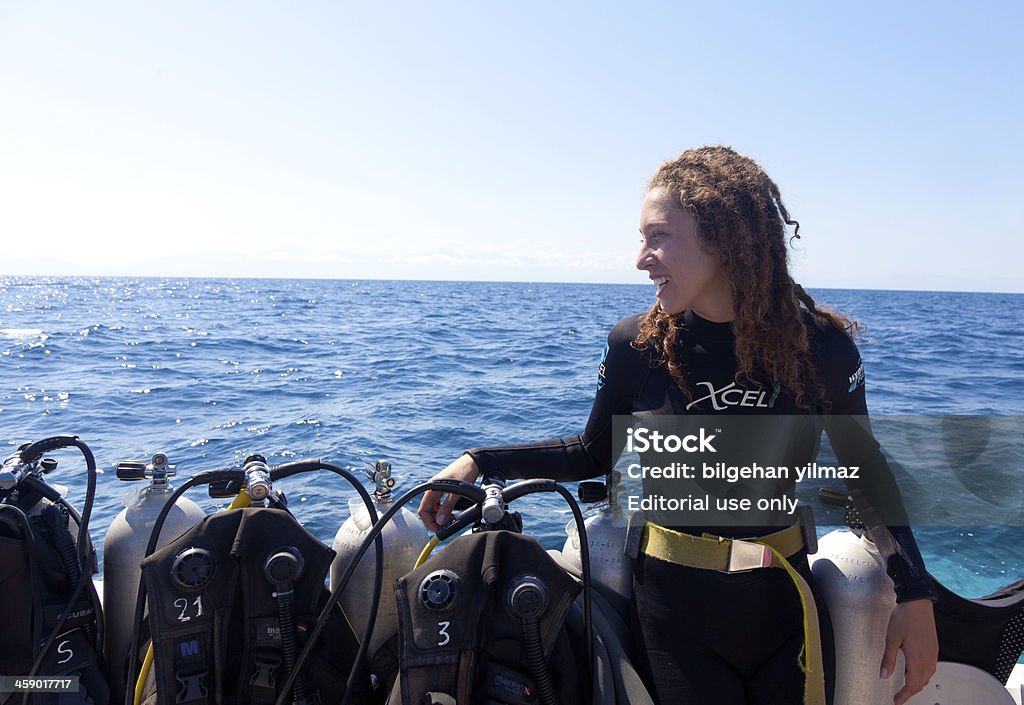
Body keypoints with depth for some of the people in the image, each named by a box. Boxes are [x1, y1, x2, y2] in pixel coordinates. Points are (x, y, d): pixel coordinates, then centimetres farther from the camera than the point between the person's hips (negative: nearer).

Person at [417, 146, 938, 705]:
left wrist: (914, 594, -4)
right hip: (672, 612, -1)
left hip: (784, 607, 1)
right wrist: (482, 462, -4)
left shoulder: (821, 345, -12)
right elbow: (596, 453, 3)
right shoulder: (636, 345, -12)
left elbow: (864, 466, 1)